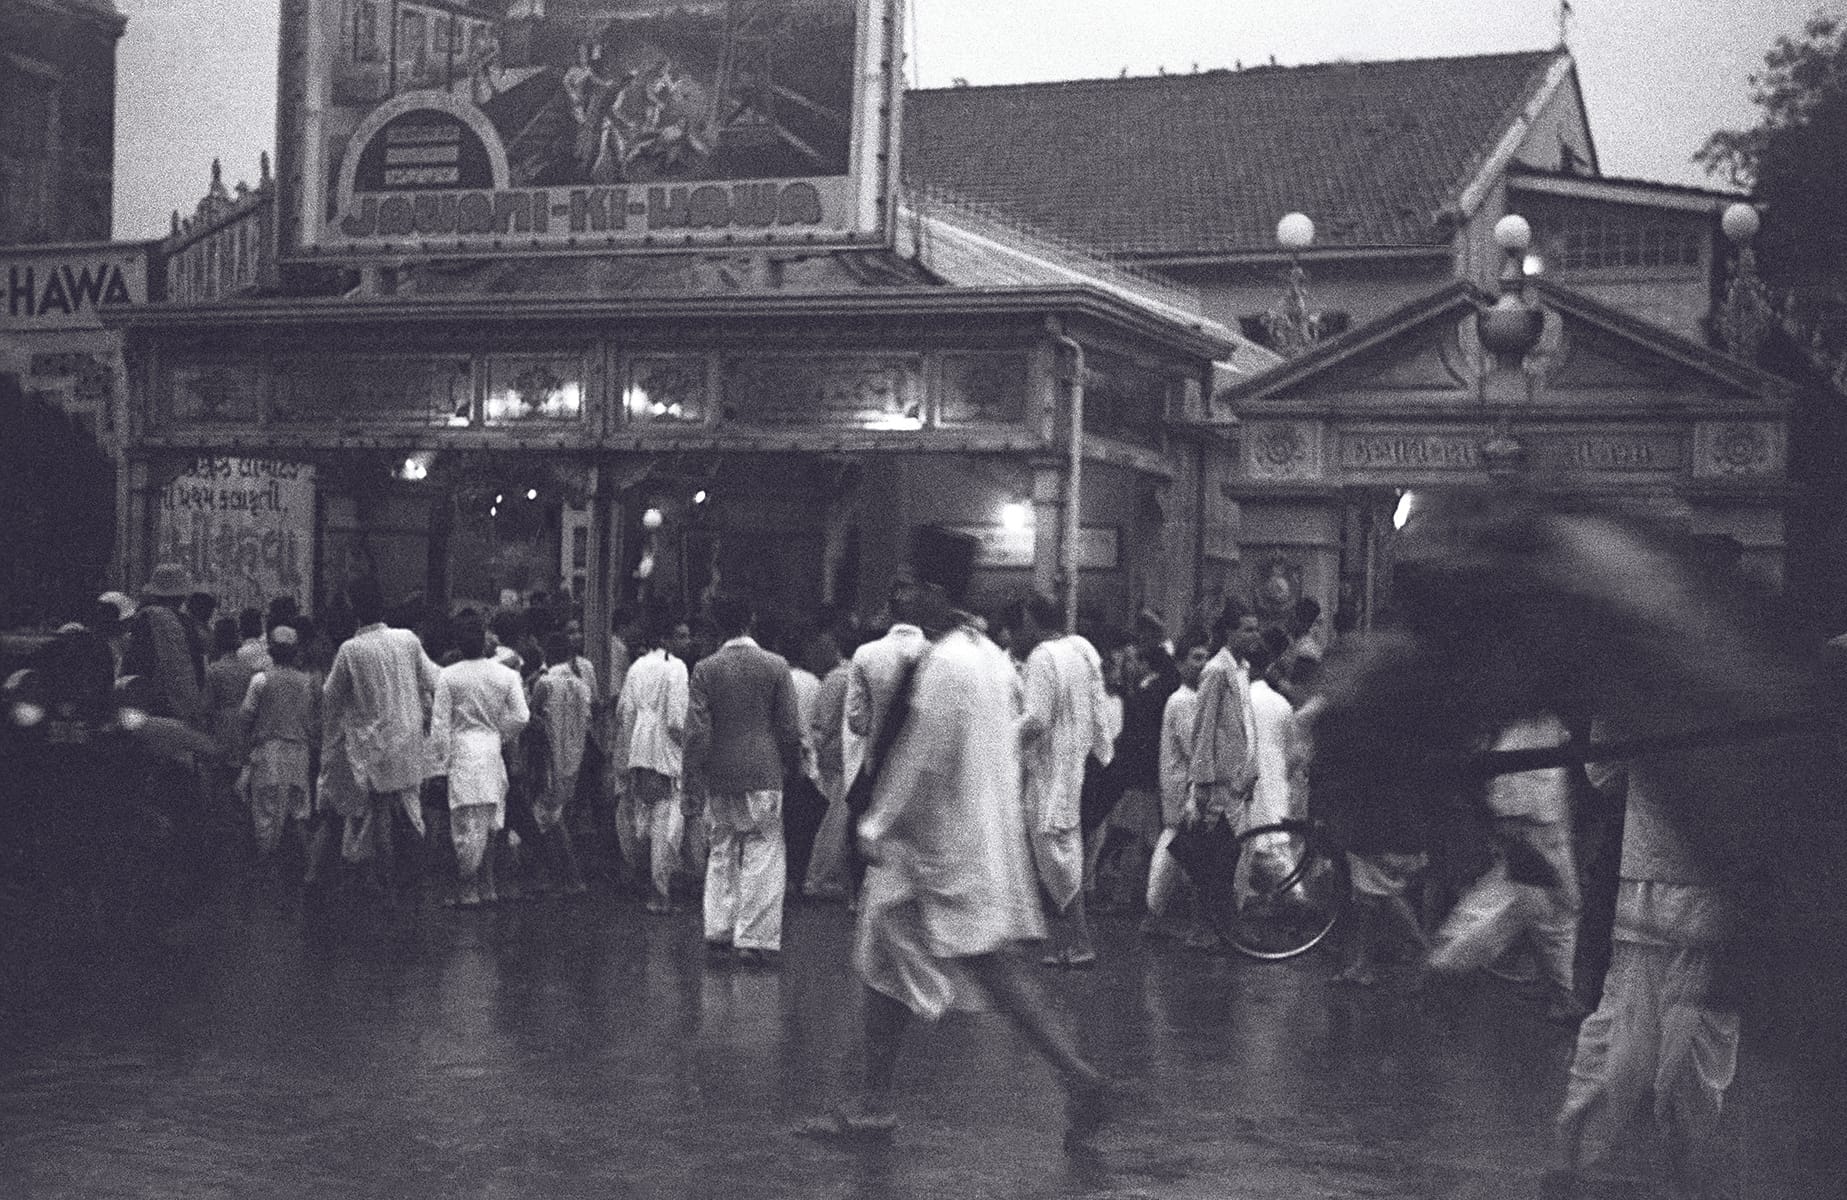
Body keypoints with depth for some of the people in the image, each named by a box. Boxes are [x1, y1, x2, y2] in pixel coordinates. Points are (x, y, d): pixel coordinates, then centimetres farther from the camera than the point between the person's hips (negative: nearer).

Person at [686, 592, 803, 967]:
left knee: (722, 852, 16)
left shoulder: (705, 670, -4)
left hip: (720, 778, 2)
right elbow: (790, 728, -3)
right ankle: (755, 938, 2)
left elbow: (696, 731, -5)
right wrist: (793, 765, 12)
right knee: (762, 853, 3)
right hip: (764, 774, -2)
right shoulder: (775, 666, -6)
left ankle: (719, 930, 16)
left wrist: (702, 766, 12)